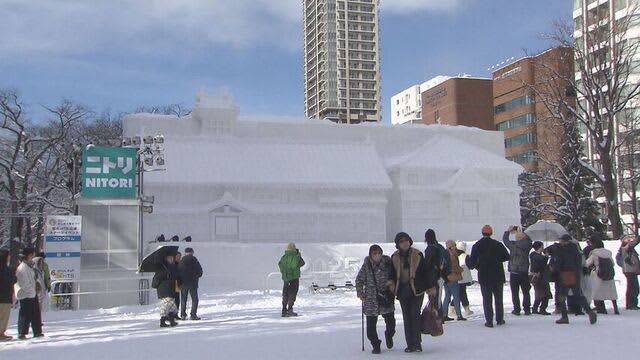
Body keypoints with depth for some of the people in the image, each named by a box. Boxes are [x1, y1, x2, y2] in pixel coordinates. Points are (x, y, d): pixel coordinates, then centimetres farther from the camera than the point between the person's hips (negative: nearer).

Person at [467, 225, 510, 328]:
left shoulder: (477, 246, -5)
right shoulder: (497, 244, -2)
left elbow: (472, 262, -7)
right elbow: (506, 257, 2)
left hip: (484, 276, -1)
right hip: (498, 276, 1)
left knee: (487, 299, 3)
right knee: (498, 298, 12)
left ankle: (489, 321, 0)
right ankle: (500, 319, 15)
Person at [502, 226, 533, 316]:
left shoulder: (513, 245, -11)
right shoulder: (527, 245, -5)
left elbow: (505, 239, 7)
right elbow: (528, 239, 19)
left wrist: (508, 230, 20)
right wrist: (522, 232, 26)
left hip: (513, 273, -2)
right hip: (524, 272, 2)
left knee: (515, 293, 4)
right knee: (526, 292, 11)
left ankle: (516, 310, 3)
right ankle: (527, 309, 11)